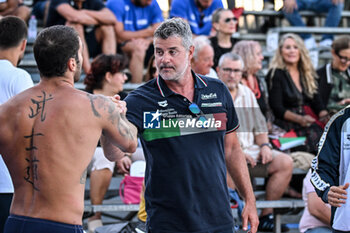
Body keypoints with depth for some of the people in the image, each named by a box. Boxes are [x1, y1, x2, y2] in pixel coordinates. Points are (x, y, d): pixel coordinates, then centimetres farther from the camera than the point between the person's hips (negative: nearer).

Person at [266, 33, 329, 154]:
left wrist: (325, 116, -7)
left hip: (311, 118, 6)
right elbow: (277, 108, -7)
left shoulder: (308, 73, 19)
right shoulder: (275, 74, 1)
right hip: (288, 123, -5)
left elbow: (317, 102, 15)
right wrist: (299, 119, -22)